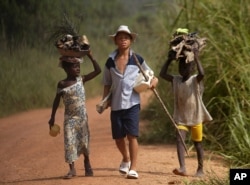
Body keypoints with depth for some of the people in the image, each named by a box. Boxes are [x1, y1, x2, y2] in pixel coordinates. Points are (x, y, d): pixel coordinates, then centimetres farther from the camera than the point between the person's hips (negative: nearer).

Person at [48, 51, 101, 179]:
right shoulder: (62, 84, -6)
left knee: (84, 140, 11)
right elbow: (57, 101, 2)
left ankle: (87, 163, 32)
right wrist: (52, 118, 2)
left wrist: (90, 57, -8)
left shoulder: (81, 80, -2)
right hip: (70, 117, -1)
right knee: (69, 141, -5)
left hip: (82, 116, 2)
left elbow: (98, 71, -4)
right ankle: (72, 169, -1)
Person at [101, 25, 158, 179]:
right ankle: (126, 159, 38)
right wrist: (104, 101, 0)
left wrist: (153, 81, -11)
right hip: (116, 104, 3)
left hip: (132, 103, -2)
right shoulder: (110, 61, 6)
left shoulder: (137, 59, 2)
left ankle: (133, 168, -9)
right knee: (118, 137, 9)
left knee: (132, 135, -12)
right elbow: (107, 84, 13)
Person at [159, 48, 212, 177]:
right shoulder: (176, 80, 5)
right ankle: (182, 168, -26)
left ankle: (200, 169, 22)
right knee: (179, 140, -16)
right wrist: (169, 59, -3)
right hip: (181, 118, 3)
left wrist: (196, 58, -31)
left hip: (195, 118, -3)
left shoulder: (195, 80, -10)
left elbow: (202, 74, -30)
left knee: (197, 143, 9)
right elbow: (162, 74, 0)